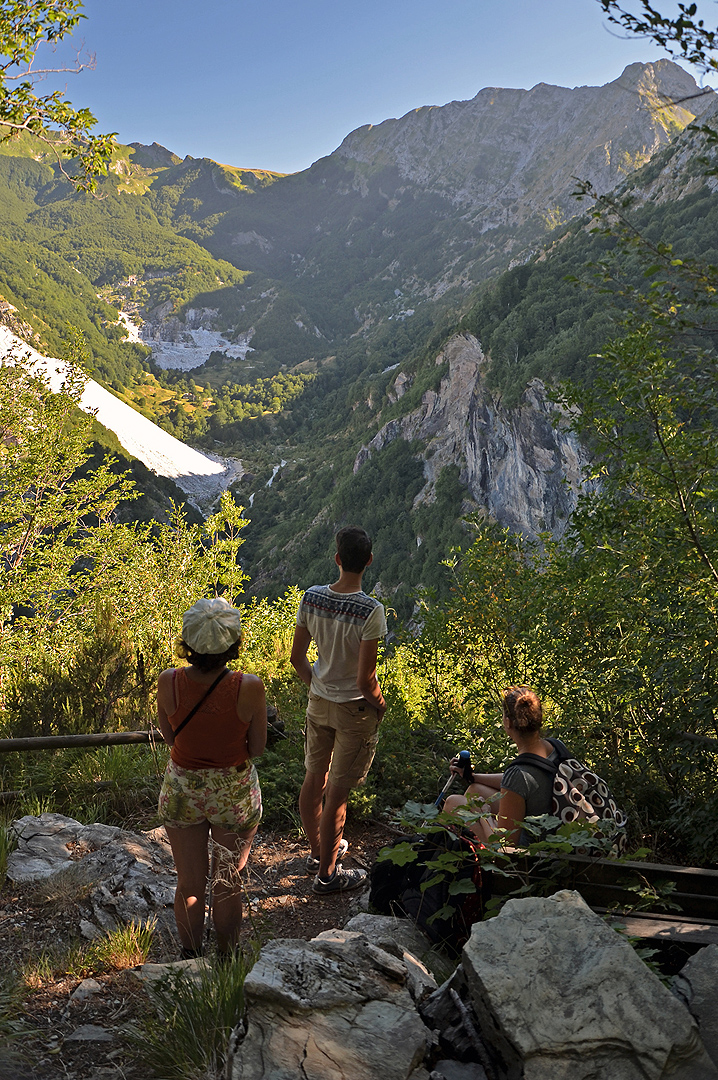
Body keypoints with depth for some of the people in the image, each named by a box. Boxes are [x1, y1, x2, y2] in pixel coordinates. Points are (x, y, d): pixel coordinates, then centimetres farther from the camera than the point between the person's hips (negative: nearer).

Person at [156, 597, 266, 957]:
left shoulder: (169, 682, -20)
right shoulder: (249, 688, -25)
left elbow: (169, 737, -4)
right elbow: (256, 748, -12)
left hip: (181, 789, 1)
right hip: (235, 793, -1)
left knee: (189, 882, 20)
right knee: (229, 883, 21)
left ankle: (189, 959, 40)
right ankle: (226, 959, 39)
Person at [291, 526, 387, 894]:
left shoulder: (312, 597, -9)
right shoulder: (371, 611, -25)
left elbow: (297, 657, -1)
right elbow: (365, 679, -24)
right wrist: (380, 704, -3)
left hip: (318, 702, 5)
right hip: (355, 710, -5)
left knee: (314, 779, 20)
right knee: (336, 793, 6)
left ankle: (317, 851, 41)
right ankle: (326, 874, 21)